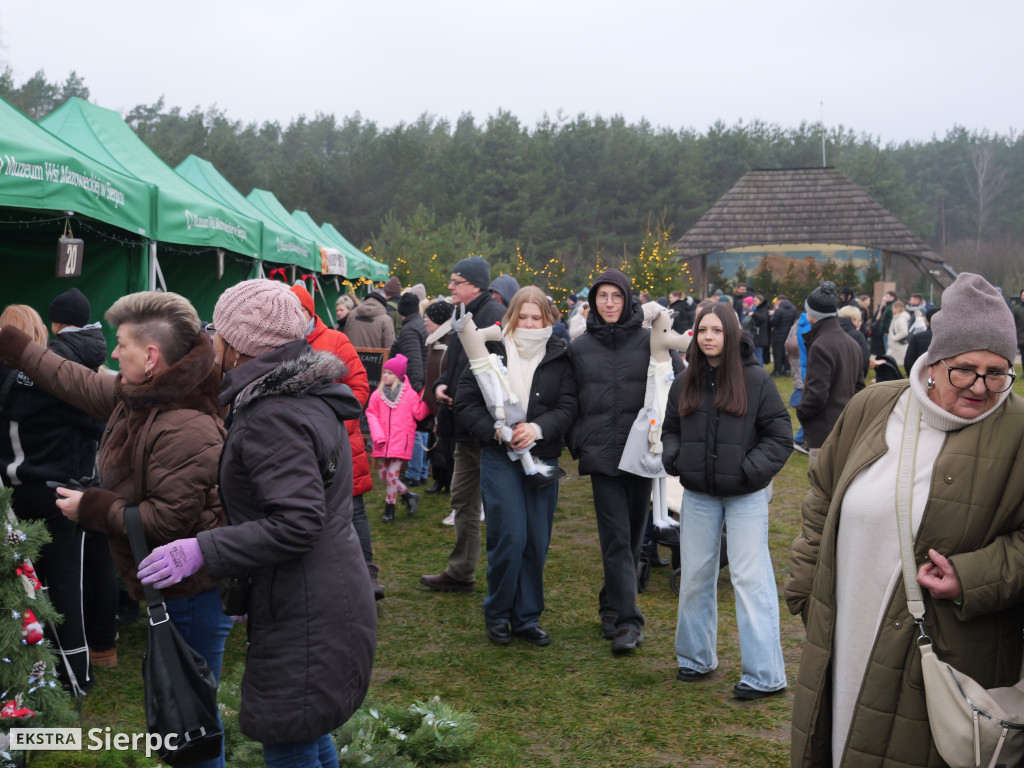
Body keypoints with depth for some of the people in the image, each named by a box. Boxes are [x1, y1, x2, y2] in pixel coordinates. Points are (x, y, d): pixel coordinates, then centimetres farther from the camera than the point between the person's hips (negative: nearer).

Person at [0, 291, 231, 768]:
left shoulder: (185, 428, -26)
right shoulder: (132, 399, 6)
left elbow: (168, 520, -27)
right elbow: (76, 381, 18)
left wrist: (91, 508, -15)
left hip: (191, 597, -10)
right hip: (171, 590, 10)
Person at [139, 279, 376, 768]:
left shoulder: (272, 417, -22)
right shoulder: (306, 394, 9)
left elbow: (298, 523, -27)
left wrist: (201, 550, -24)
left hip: (305, 614, -10)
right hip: (324, 601, 10)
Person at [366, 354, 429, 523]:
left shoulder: (409, 393, -1)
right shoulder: (378, 394, 5)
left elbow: (419, 414, -1)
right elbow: (371, 414, 4)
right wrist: (377, 435, -7)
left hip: (401, 440, -4)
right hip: (383, 442, 4)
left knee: (392, 474, -6)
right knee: (384, 474, 9)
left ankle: (389, 508, 9)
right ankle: (408, 495, 30)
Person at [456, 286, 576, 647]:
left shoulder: (559, 357, 3)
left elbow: (568, 407, -2)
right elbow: (466, 403, -1)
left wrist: (538, 428, -19)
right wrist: (497, 431, -15)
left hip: (542, 460, 2)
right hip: (499, 458, -2)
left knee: (537, 542, 6)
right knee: (509, 538, -7)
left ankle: (527, 617, 22)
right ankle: (497, 614, 14)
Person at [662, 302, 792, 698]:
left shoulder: (755, 379, -6)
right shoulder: (684, 383, 6)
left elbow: (780, 436, -4)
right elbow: (671, 430, 16)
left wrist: (750, 471, -15)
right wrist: (674, 459, -3)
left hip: (745, 495, -4)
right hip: (698, 494, 5)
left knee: (750, 578, -5)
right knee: (695, 576, 13)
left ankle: (765, 674, 4)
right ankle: (695, 658, 30)